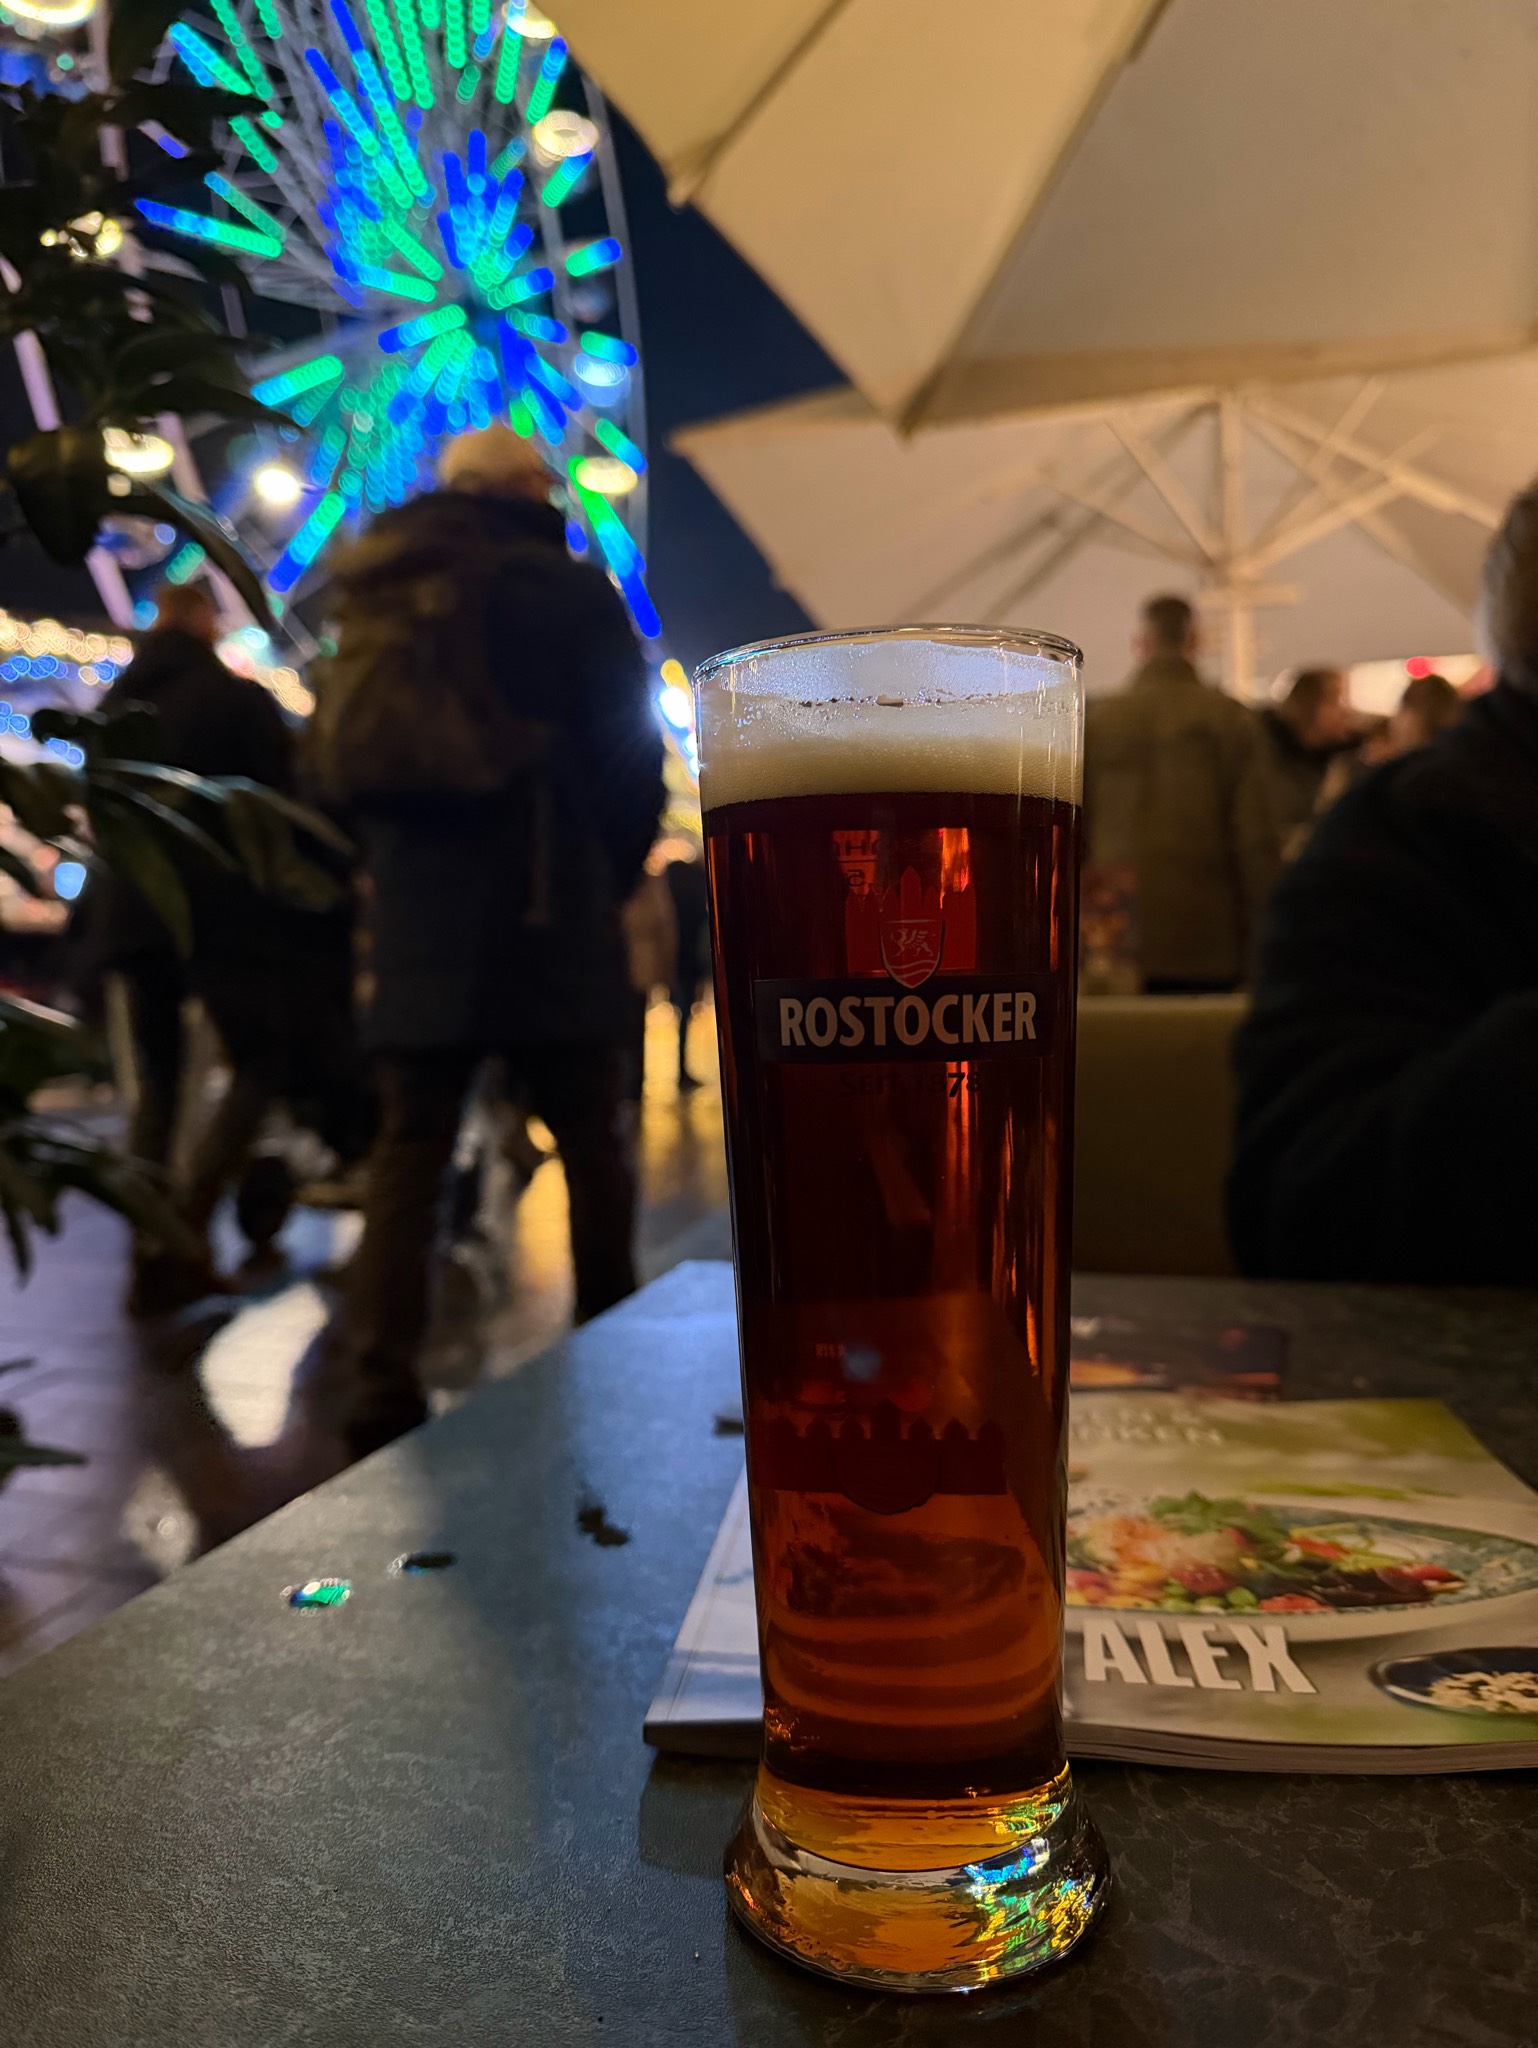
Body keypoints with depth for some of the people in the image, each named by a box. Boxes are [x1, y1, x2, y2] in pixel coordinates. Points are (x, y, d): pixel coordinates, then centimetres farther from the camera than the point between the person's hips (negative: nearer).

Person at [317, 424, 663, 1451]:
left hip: (411, 909, 5)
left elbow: (344, 754, 18)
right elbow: (631, 751, -1)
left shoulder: (380, 592, 17)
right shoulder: (567, 588, 1)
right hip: (544, 905, -4)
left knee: (407, 1147, 6)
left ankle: (383, 1388, 3)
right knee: (590, 1140, 6)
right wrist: (613, 873, 12)